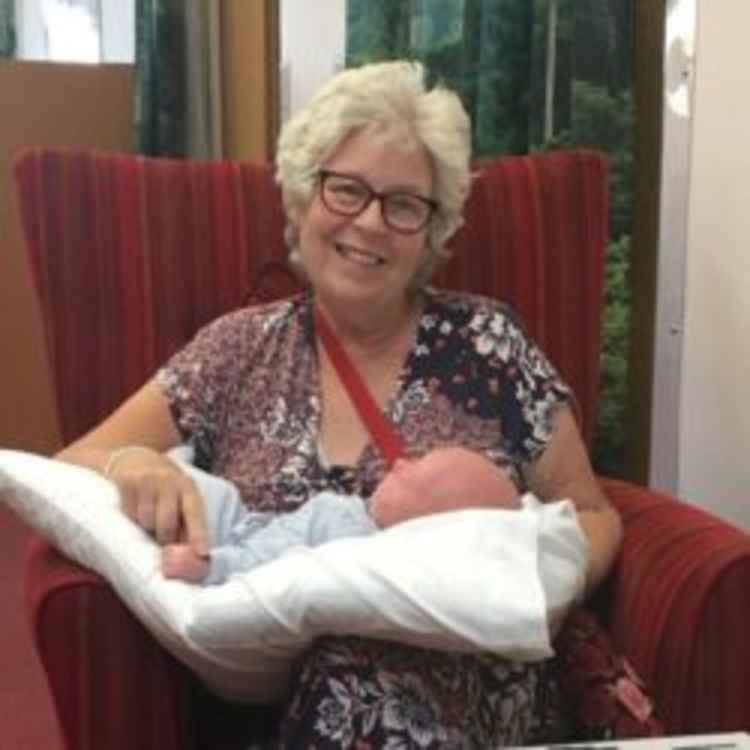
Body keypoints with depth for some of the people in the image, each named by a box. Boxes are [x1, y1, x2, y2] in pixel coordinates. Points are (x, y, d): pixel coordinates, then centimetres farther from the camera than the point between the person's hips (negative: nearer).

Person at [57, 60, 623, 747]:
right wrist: (129, 464, -19)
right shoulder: (238, 351, 4)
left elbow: (591, 515, 6)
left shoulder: (486, 342, -1)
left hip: (461, 686, -1)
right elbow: (62, 470, 4)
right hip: (265, 691, 2)